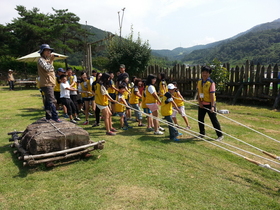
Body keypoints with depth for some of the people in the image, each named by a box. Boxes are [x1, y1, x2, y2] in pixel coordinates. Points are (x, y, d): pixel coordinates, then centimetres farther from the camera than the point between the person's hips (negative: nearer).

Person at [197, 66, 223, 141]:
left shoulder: (211, 83, -15)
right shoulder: (199, 82, 3)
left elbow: (212, 95, -19)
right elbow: (198, 93, 7)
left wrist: (212, 106, -24)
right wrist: (199, 102, -4)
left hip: (209, 104, -6)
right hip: (202, 104, 6)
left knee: (214, 120, -1)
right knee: (200, 120, 14)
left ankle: (220, 135, 11)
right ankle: (202, 134, 32)